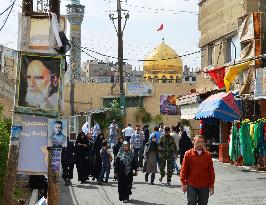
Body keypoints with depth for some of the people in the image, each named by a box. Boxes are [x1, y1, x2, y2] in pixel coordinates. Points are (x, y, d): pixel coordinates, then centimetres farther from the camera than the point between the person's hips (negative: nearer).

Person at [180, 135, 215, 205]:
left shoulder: (207, 154, 3)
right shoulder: (188, 154, -1)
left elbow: (211, 171, 5)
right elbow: (184, 170, 1)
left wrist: (211, 185, 3)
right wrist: (183, 183, -3)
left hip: (204, 186, 2)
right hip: (191, 185, -2)